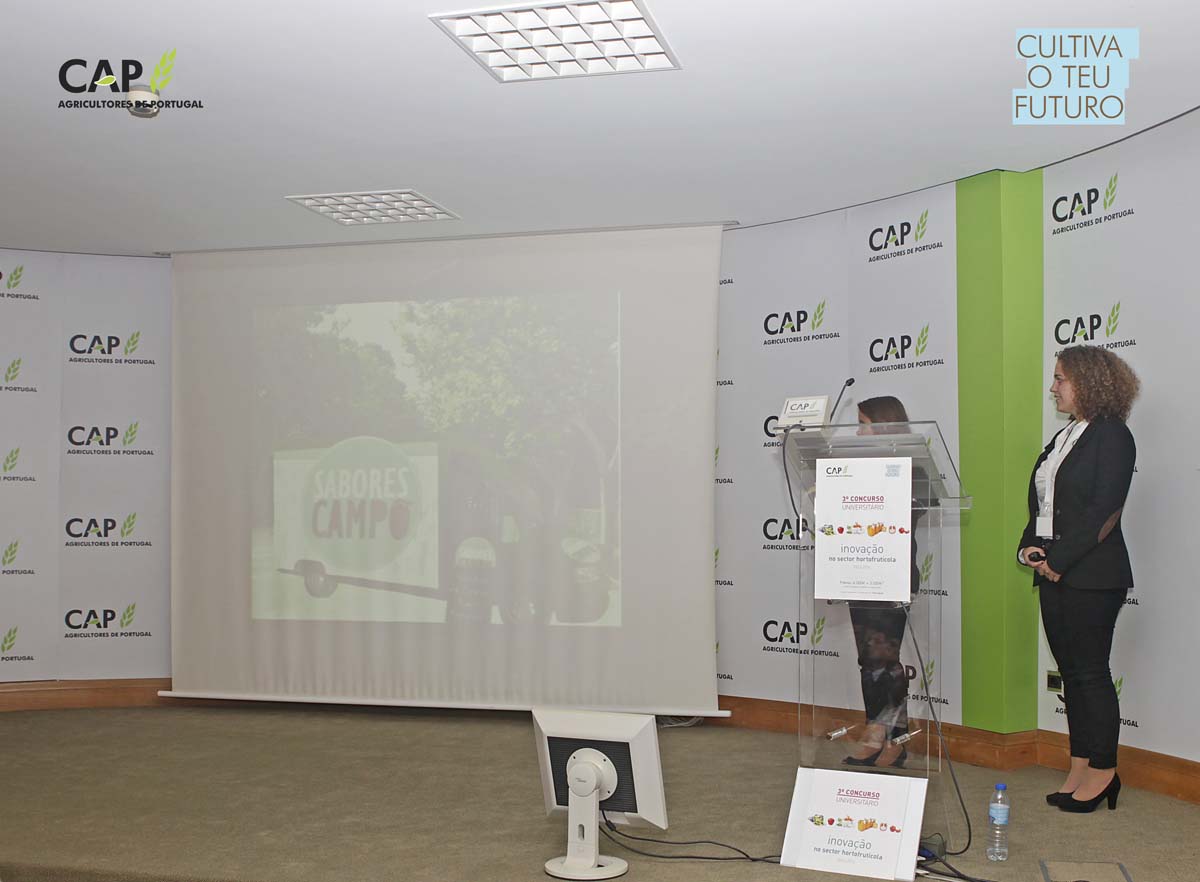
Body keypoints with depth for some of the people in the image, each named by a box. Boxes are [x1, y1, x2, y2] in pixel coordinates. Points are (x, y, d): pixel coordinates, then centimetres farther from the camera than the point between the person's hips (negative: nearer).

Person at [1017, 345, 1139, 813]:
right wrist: (1028, 547, 1)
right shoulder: (1063, 437, 17)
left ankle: (1103, 771, 9)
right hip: (1054, 573, 8)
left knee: (1091, 671, -2)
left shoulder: (1112, 435, -9)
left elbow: (1103, 511, -16)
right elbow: (1041, 504, 18)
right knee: (1071, 672, 10)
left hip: (1091, 576, -8)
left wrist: (1059, 559, -17)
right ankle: (1080, 770, 17)